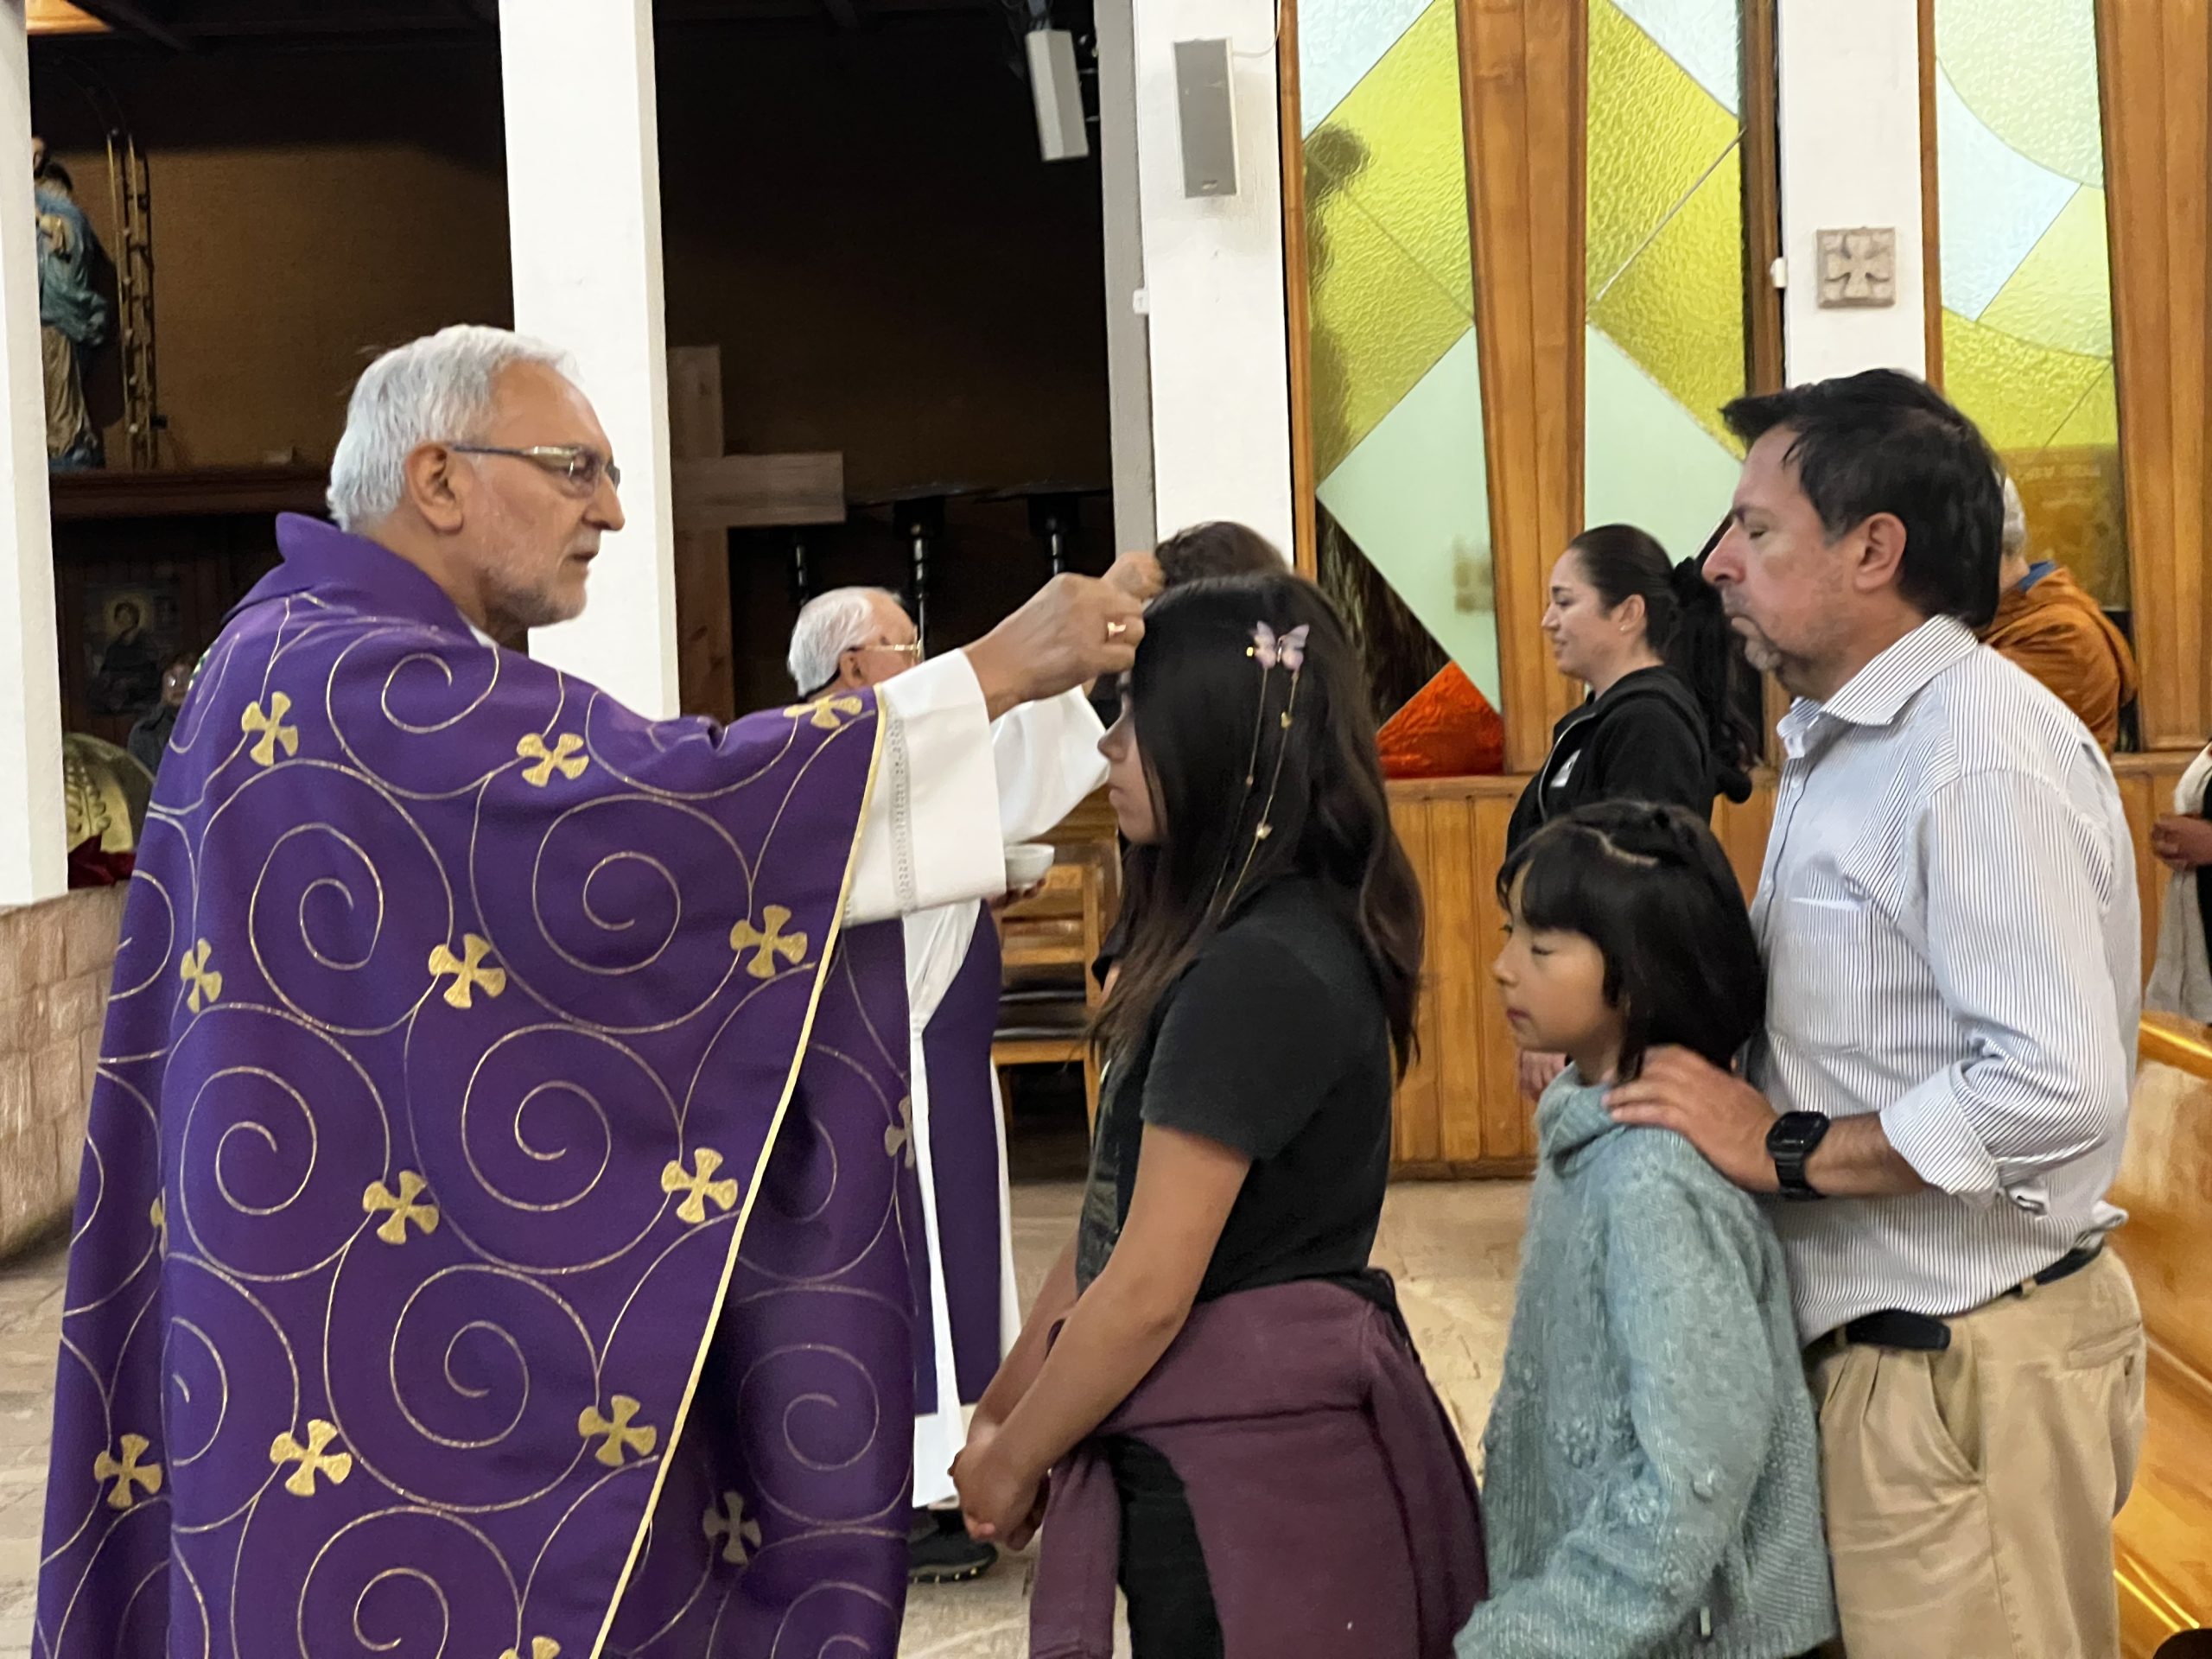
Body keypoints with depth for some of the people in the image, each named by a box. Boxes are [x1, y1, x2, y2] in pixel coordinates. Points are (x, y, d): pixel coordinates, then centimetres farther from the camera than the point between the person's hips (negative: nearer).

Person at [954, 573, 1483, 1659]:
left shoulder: (1256, 970, -21)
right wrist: (1006, 1403, 14)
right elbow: (1114, 1220, 13)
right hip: (1261, 1430, 9)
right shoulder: (1251, 942, 11)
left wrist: (1011, 1461, -6)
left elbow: (1149, 1292, -19)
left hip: (1246, 1465, -9)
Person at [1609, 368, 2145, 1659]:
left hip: (1966, 1367, -9)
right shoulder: (1843, 745, 14)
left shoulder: (1984, 748, -18)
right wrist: (1621, 1041, 2)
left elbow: (2058, 1090, -27)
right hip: (1872, 1345, 9)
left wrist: (1780, 1150, -20)